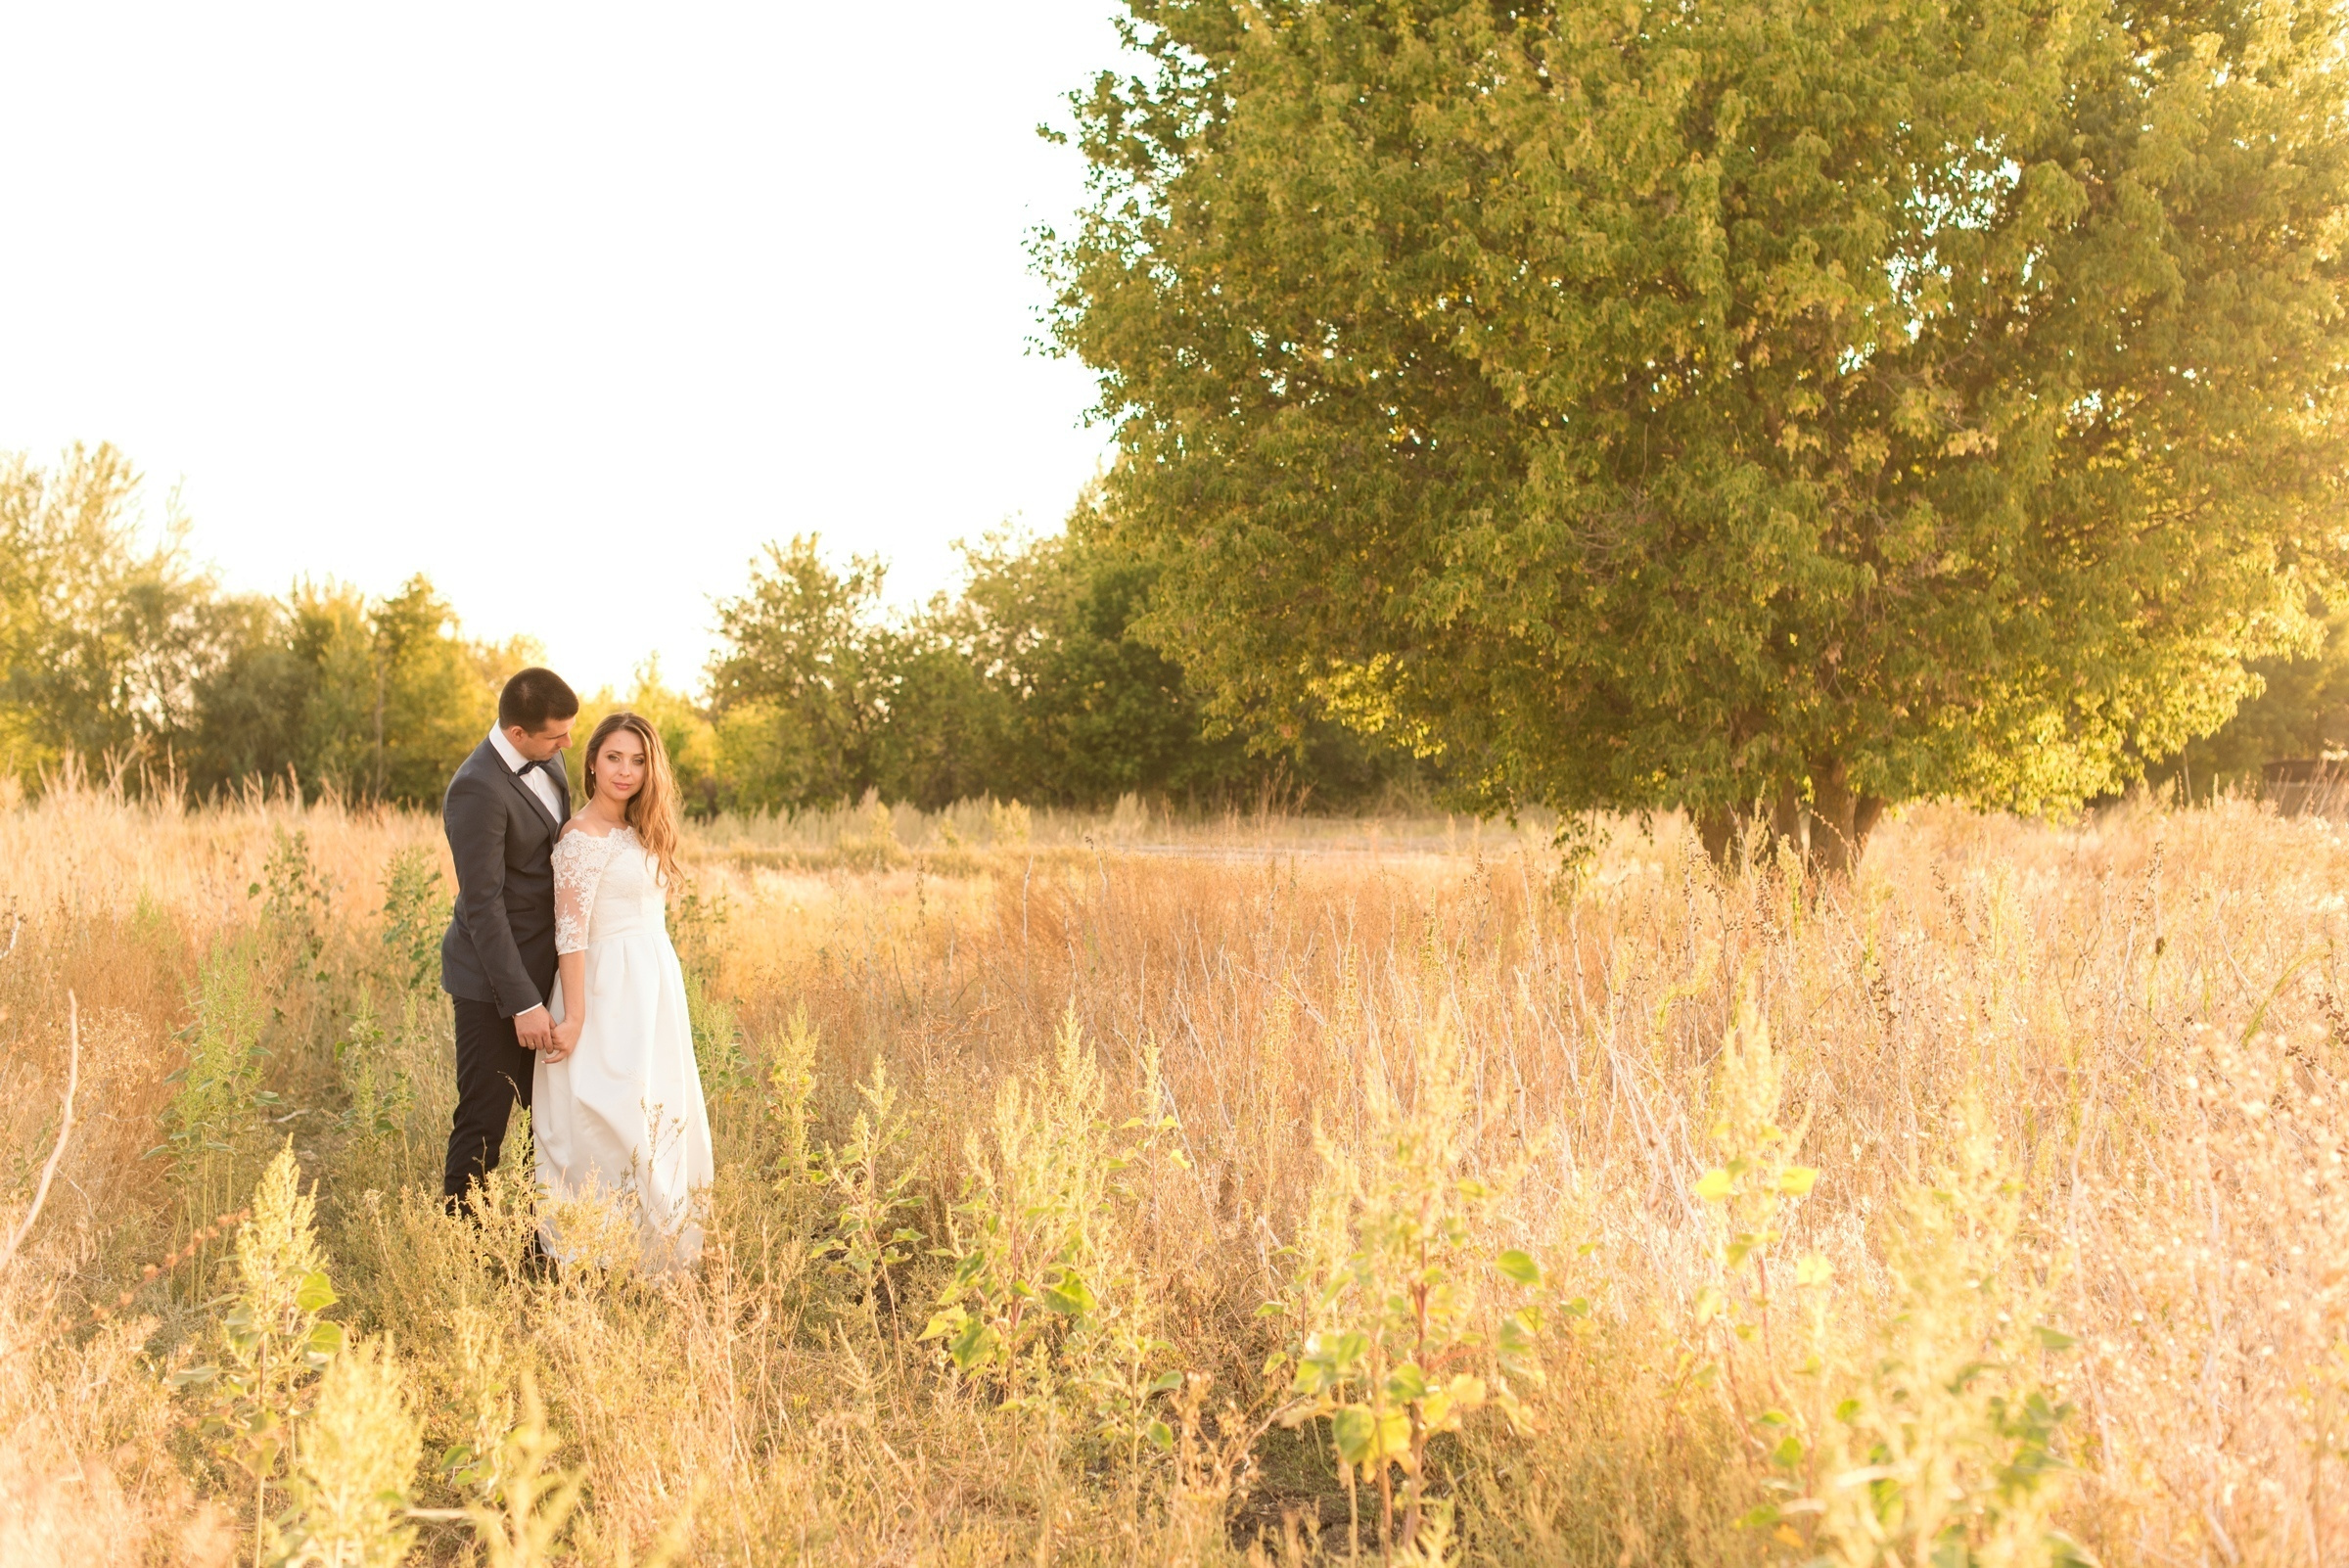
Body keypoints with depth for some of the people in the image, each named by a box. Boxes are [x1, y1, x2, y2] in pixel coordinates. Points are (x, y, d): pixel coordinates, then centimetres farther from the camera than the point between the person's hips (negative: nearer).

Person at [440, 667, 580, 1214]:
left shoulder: (546, 761, 5)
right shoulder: (478, 789, -22)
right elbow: (482, 905, -22)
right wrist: (523, 1004, -23)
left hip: (543, 965, 8)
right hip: (493, 982, -8)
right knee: (483, 1122, 1)